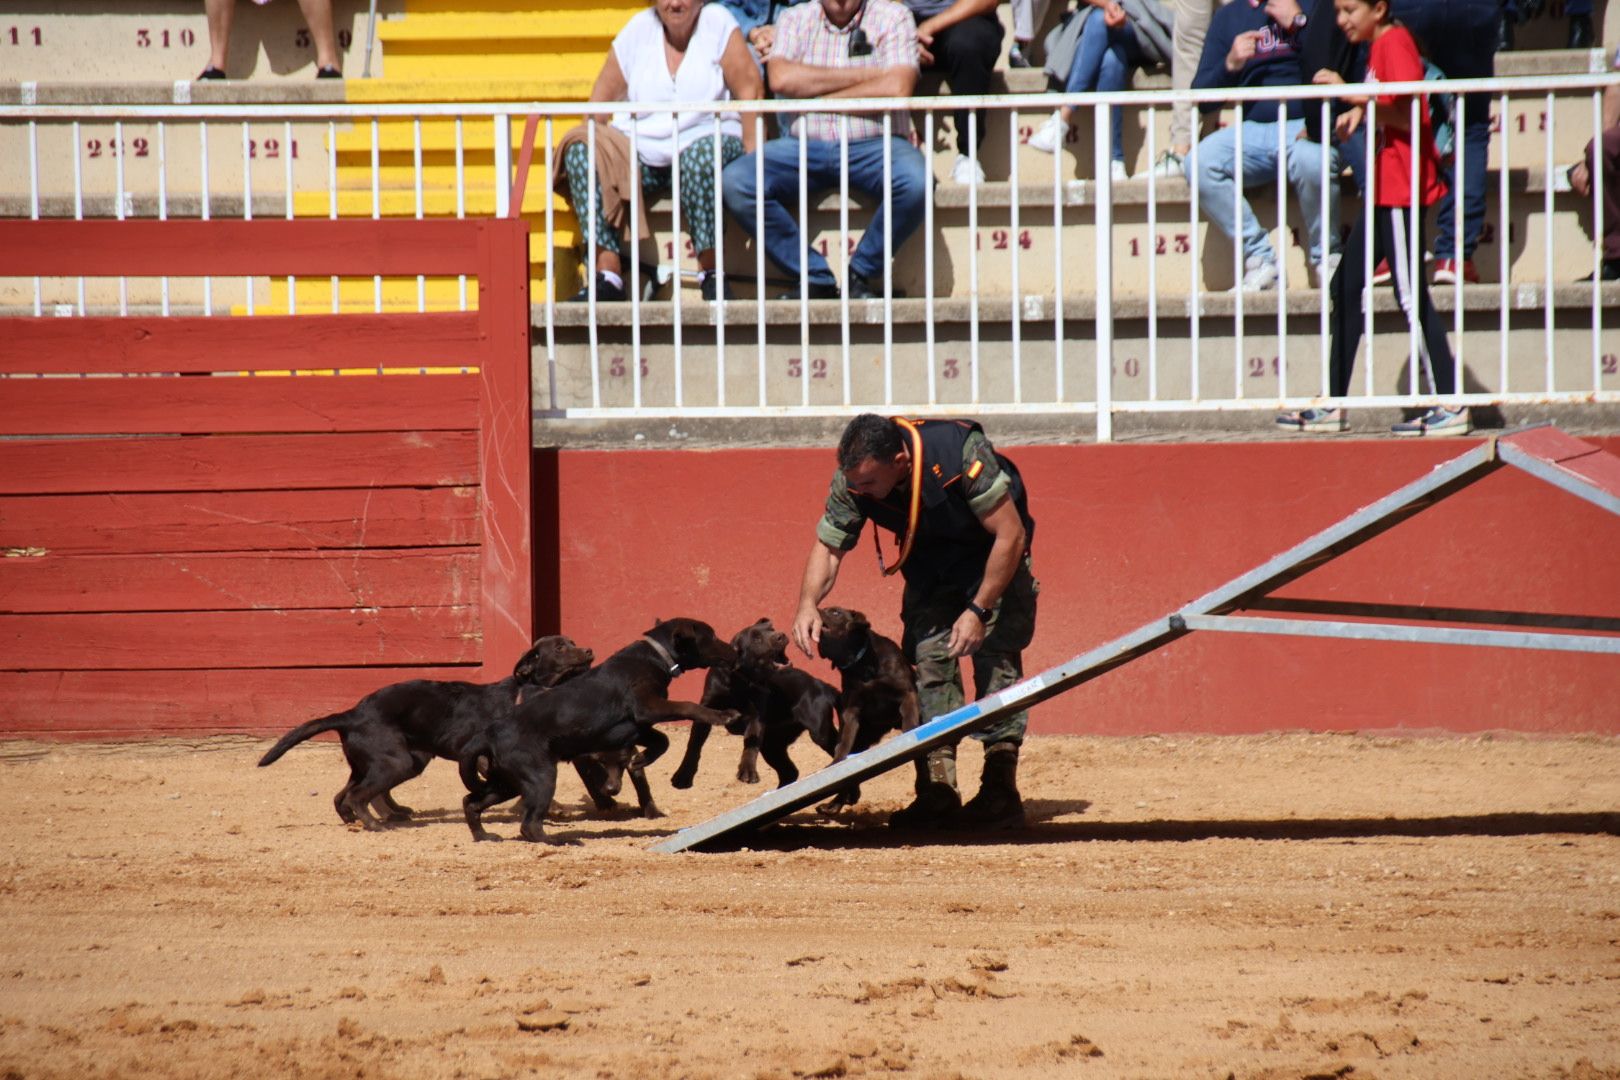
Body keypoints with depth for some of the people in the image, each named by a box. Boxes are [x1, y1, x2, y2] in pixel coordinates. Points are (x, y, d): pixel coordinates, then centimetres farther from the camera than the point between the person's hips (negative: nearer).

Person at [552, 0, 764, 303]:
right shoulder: (638, 30, 8)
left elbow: (750, 91, -5)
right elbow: (602, 97, 7)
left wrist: (752, 159, -14)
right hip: (641, 154, 3)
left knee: (701, 154, -38)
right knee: (581, 150, -24)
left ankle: (710, 274, -30)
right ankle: (608, 275, -31)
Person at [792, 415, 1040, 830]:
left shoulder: (961, 453, -37)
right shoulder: (851, 479, -23)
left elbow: (1010, 535, -29)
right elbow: (828, 546, -12)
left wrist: (978, 611, -30)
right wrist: (808, 604, -31)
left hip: (993, 554, -4)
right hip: (930, 560, 4)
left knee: (995, 654, -15)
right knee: (928, 659, -8)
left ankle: (1000, 789, -15)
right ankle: (938, 791, -9)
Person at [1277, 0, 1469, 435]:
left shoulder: (1395, 44, -13)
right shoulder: (1379, 46, 15)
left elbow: (1409, 117, -21)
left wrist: (1357, 98, -25)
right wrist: (1360, 112, 5)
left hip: (1401, 189, -10)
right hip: (1383, 190, 10)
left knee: (1411, 294, -8)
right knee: (1346, 288, 11)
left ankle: (1451, 407, -6)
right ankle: (1332, 405, 14)